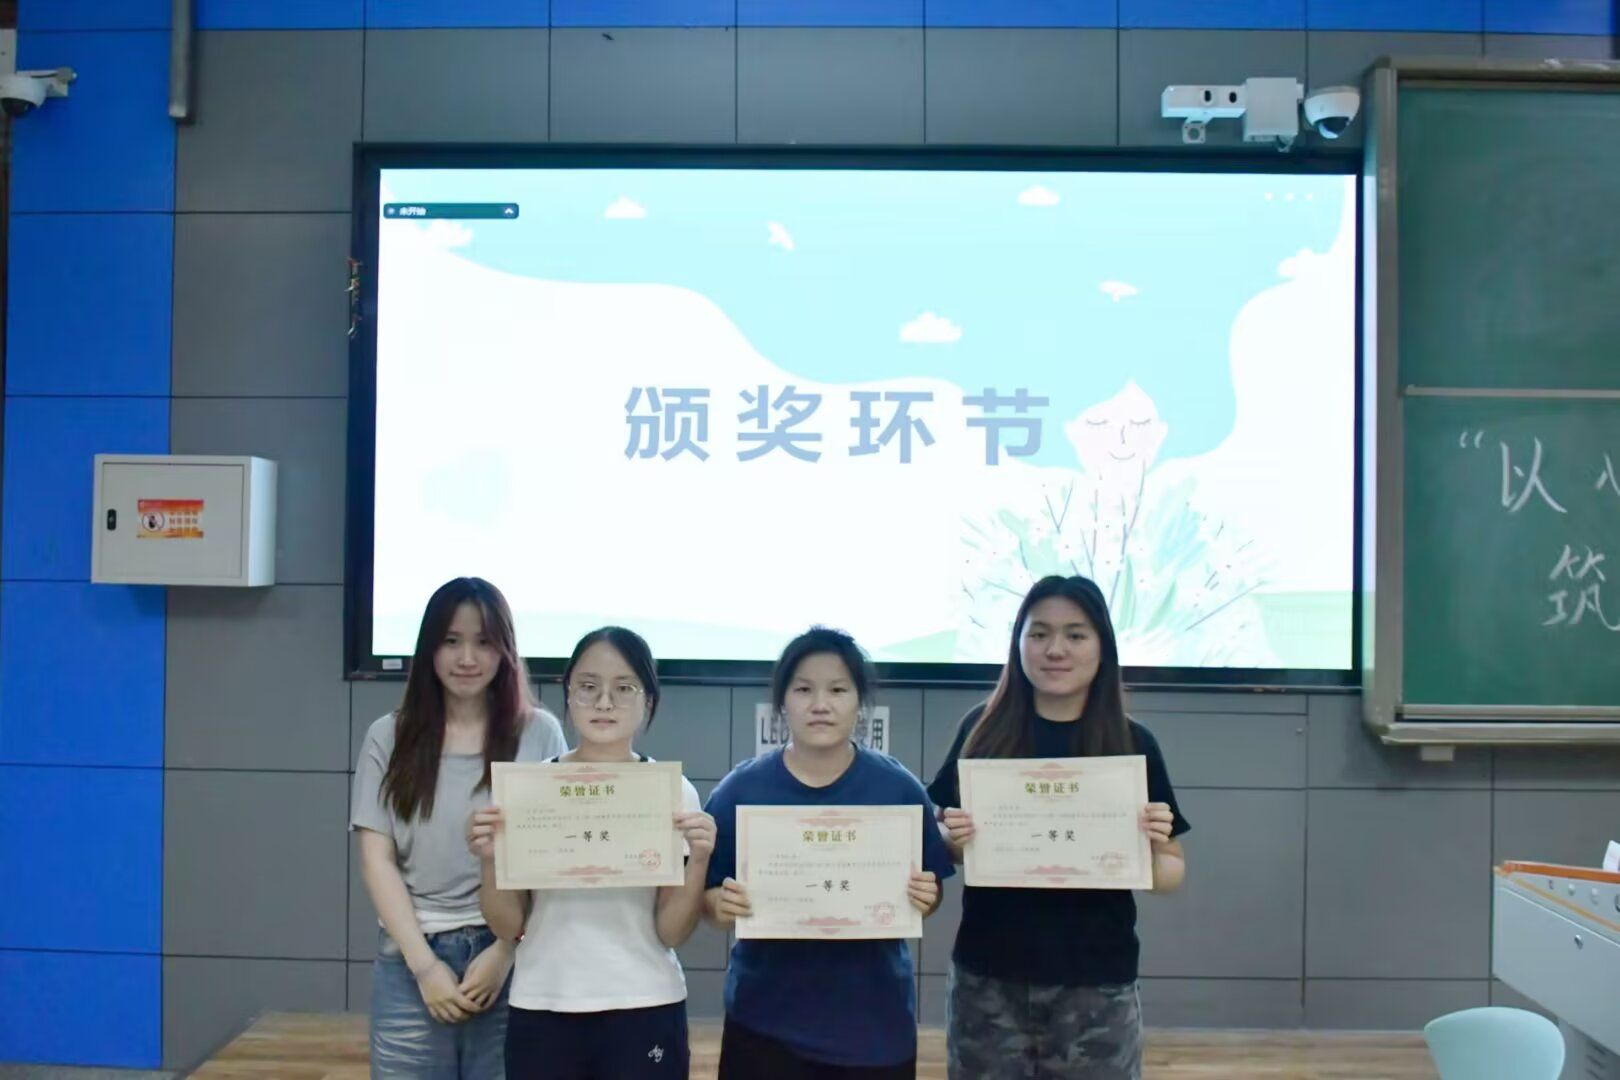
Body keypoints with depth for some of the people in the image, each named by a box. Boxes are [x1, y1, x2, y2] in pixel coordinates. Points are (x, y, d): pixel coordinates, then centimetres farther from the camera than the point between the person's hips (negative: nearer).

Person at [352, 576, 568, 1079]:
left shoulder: (540, 734, 2)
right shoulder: (389, 737, 7)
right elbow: (377, 860, 3)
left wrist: (504, 951, -8)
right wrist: (424, 964, -6)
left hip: (511, 959, -1)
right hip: (411, 964, 1)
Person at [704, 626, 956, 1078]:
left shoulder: (900, 789, -4)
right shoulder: (740, 789, -4)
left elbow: (928, 893, 3)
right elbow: (708, 894, 1)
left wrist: (925, 899, -17)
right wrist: (721, 906, -20)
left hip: (874, 1021, 1)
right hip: (765, 1020, 0)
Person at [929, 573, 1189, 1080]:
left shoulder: (1133, 744, -2)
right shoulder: (982, 729, -1)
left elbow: (1170, 875, 3)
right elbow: (941, 840, 7)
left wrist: (1154, 849, -18)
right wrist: (952, 839, -14)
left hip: (1096, 988, 0)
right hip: (987, 981, 1)